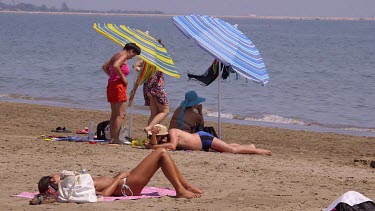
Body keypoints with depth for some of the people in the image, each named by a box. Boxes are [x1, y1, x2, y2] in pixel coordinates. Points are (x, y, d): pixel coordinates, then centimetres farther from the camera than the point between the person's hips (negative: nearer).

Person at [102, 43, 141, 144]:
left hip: (111, 85, 10)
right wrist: (123, 77, -17)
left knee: (114, 114, 12)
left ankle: (112, 138, 13)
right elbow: (115, 66, -27)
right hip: (118, 85, -10)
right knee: (121, 114, -8)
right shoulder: (123, 56, -9)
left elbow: (104, 67, 24)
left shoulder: (116, 55, 18)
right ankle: (115, 138, -13)